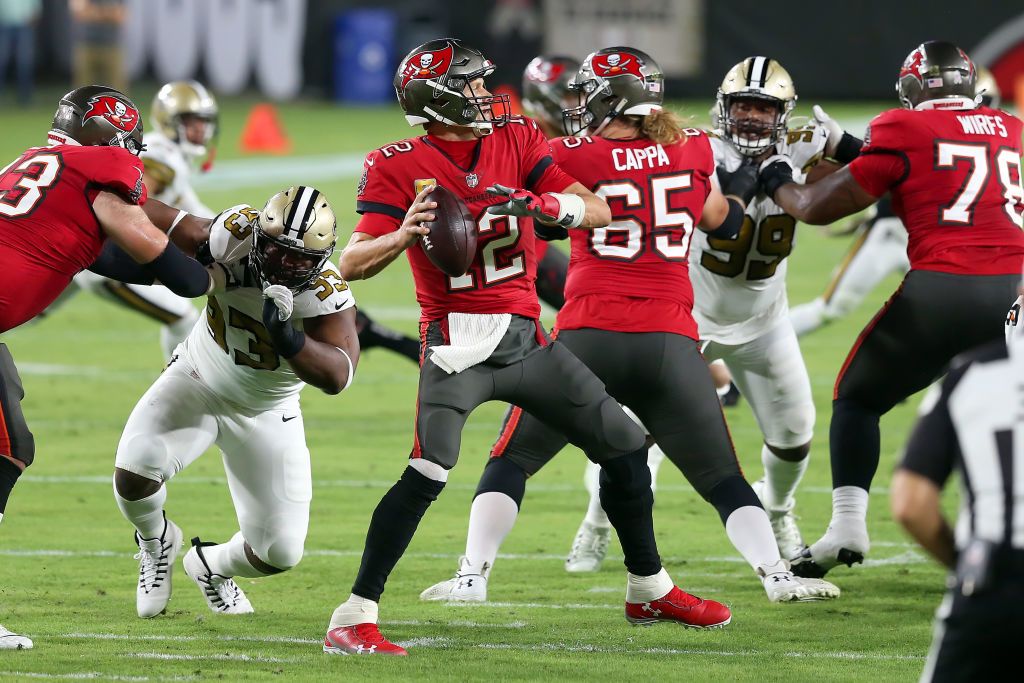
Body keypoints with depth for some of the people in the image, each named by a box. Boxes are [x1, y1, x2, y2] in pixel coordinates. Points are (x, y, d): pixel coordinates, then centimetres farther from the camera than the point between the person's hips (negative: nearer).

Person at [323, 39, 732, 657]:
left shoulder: (514, 141, 6)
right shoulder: (399, 167, -6)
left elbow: (599, 212, -1)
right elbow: (354, 265, -11)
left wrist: (548, 205, -22)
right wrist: (403, 236, -31)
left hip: (525, 337, 6)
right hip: (458, 342, -6)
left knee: (624, 447, 12)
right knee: (427, 473, -24)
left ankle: (649, 591, 31)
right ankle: (352, 621, -20)